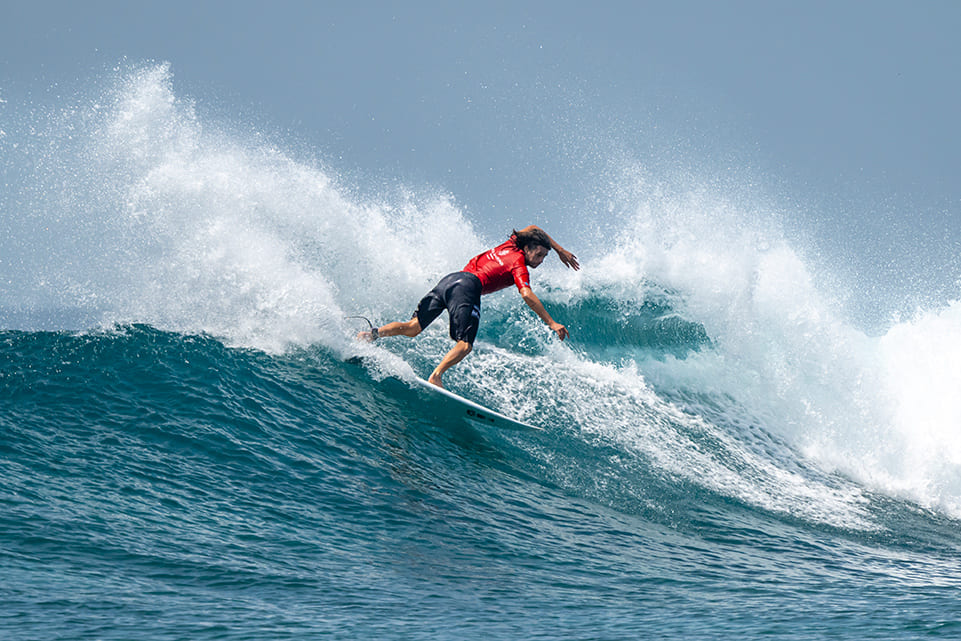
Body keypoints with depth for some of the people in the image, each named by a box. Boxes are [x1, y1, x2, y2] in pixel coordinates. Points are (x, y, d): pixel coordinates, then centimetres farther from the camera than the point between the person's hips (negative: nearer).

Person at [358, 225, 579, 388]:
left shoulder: (511, 245, 23)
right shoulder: (519, 266, 0)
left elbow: (532, 229, 43)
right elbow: (527, 295, -14)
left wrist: (559, 250, 47)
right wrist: (551, 323, -14)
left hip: (449, 280, 9)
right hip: (468, 285, -9)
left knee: (413, 327, 5)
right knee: (465, 344, -17)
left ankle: (375, 333, -11)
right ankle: (436, 376, -35)